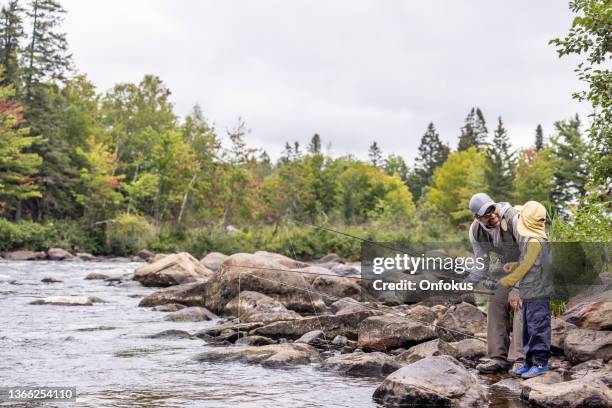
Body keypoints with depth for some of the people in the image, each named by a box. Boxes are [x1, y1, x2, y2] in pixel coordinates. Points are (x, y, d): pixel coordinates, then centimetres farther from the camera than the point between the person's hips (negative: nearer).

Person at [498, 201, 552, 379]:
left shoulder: (535, 241, -18)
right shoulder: (530, 238, 11)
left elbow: (526, 266, -16)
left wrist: (506, 281, -9)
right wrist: (514, 265, 5)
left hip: (538, 292, -10)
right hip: (529, 292, 10)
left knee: (538, 327, -3)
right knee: (528, 328, 13)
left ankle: (541, 362, 3)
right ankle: (530, 362, 19)